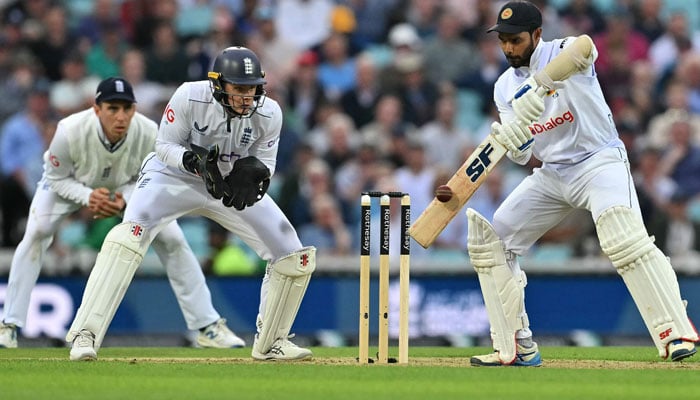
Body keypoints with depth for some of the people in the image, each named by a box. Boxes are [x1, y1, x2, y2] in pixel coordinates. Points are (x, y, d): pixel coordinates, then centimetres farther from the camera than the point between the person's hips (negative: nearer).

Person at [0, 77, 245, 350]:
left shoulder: (149, 135, -33)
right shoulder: (70, 132, -39)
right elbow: (57, 178, -21)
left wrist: (123, 200, -34)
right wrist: (88, 197, -39)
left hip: (130, 187, 1)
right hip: (72, 184, -1)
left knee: (172, 239, -9)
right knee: (36, 234, -22)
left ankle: (208, 327, 3)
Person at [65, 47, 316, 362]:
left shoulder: (268, 114, -20)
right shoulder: (190, 97, -28)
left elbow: (265, 164, -7)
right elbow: (165, 146, -16)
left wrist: (253, 173, -31)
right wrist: (194, 160, -37)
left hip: (233, 184, 4)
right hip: (176, 175, -3)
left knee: (296, 258, -2)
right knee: (128, 235, -29)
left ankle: (270, 343, 20)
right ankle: (85, 336, -27)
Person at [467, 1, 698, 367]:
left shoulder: (561, 52, -13)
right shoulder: (505, 87, 6)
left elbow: (583, 48, -41)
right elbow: (522, 154, -1)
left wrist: (540, 84, -56)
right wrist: (509, 140, -27)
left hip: (599, 161, -7)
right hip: (550, 173, 8)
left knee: (625, 237, -32)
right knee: (491, 240, 2)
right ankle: (515, 348, 9)